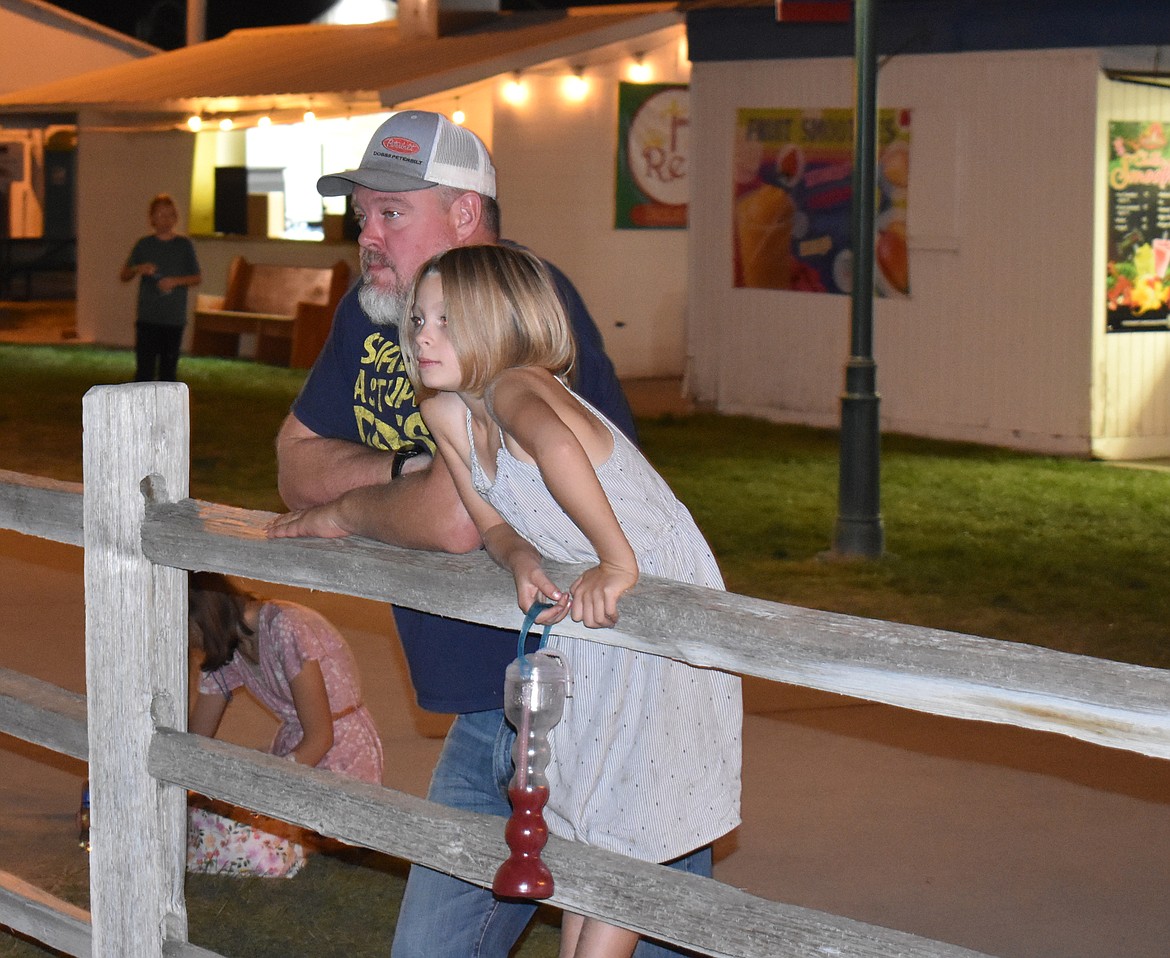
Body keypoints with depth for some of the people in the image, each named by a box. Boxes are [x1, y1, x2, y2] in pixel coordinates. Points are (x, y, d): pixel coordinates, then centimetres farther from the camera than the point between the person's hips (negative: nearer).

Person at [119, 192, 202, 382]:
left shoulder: (184, 245, 4)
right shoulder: (144, 245, 6)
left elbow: (198, 278, 6)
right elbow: (124, 275, 8)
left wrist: (176, 281, -11)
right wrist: (138, 269, -13)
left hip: (174, 319, 0)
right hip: (147, 318, 0)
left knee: (169, 368, 5)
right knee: (144, 368, -6)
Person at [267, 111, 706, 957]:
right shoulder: (371, 312, 8)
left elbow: (457, 519, -30)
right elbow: (299, 463, 13)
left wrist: (346, 513, -9)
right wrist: (407, 468, -7)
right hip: (486, 716, 8)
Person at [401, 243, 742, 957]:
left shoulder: (517, 385, -26)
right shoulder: (448, 413, -1)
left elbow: (555, 444, -50)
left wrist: (618, 564, -48)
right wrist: (522, 560, -14)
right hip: (585, 611, 9)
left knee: (621, 822, -1)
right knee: (585, 812, 17)